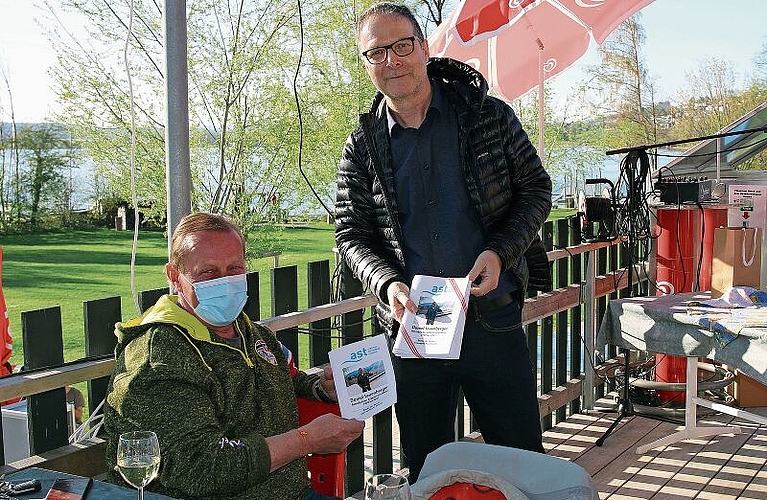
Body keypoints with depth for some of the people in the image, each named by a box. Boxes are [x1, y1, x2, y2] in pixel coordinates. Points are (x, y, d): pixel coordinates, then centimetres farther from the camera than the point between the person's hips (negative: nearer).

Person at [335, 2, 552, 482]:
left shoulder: (489, 115, 0)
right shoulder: (363, 147, 2)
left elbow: (536, 189, 4)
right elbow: (352, 235, 4)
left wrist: (500, 252, -12)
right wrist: (388, 283, -16)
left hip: (494, 320, -1)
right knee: (427, 473, 15)